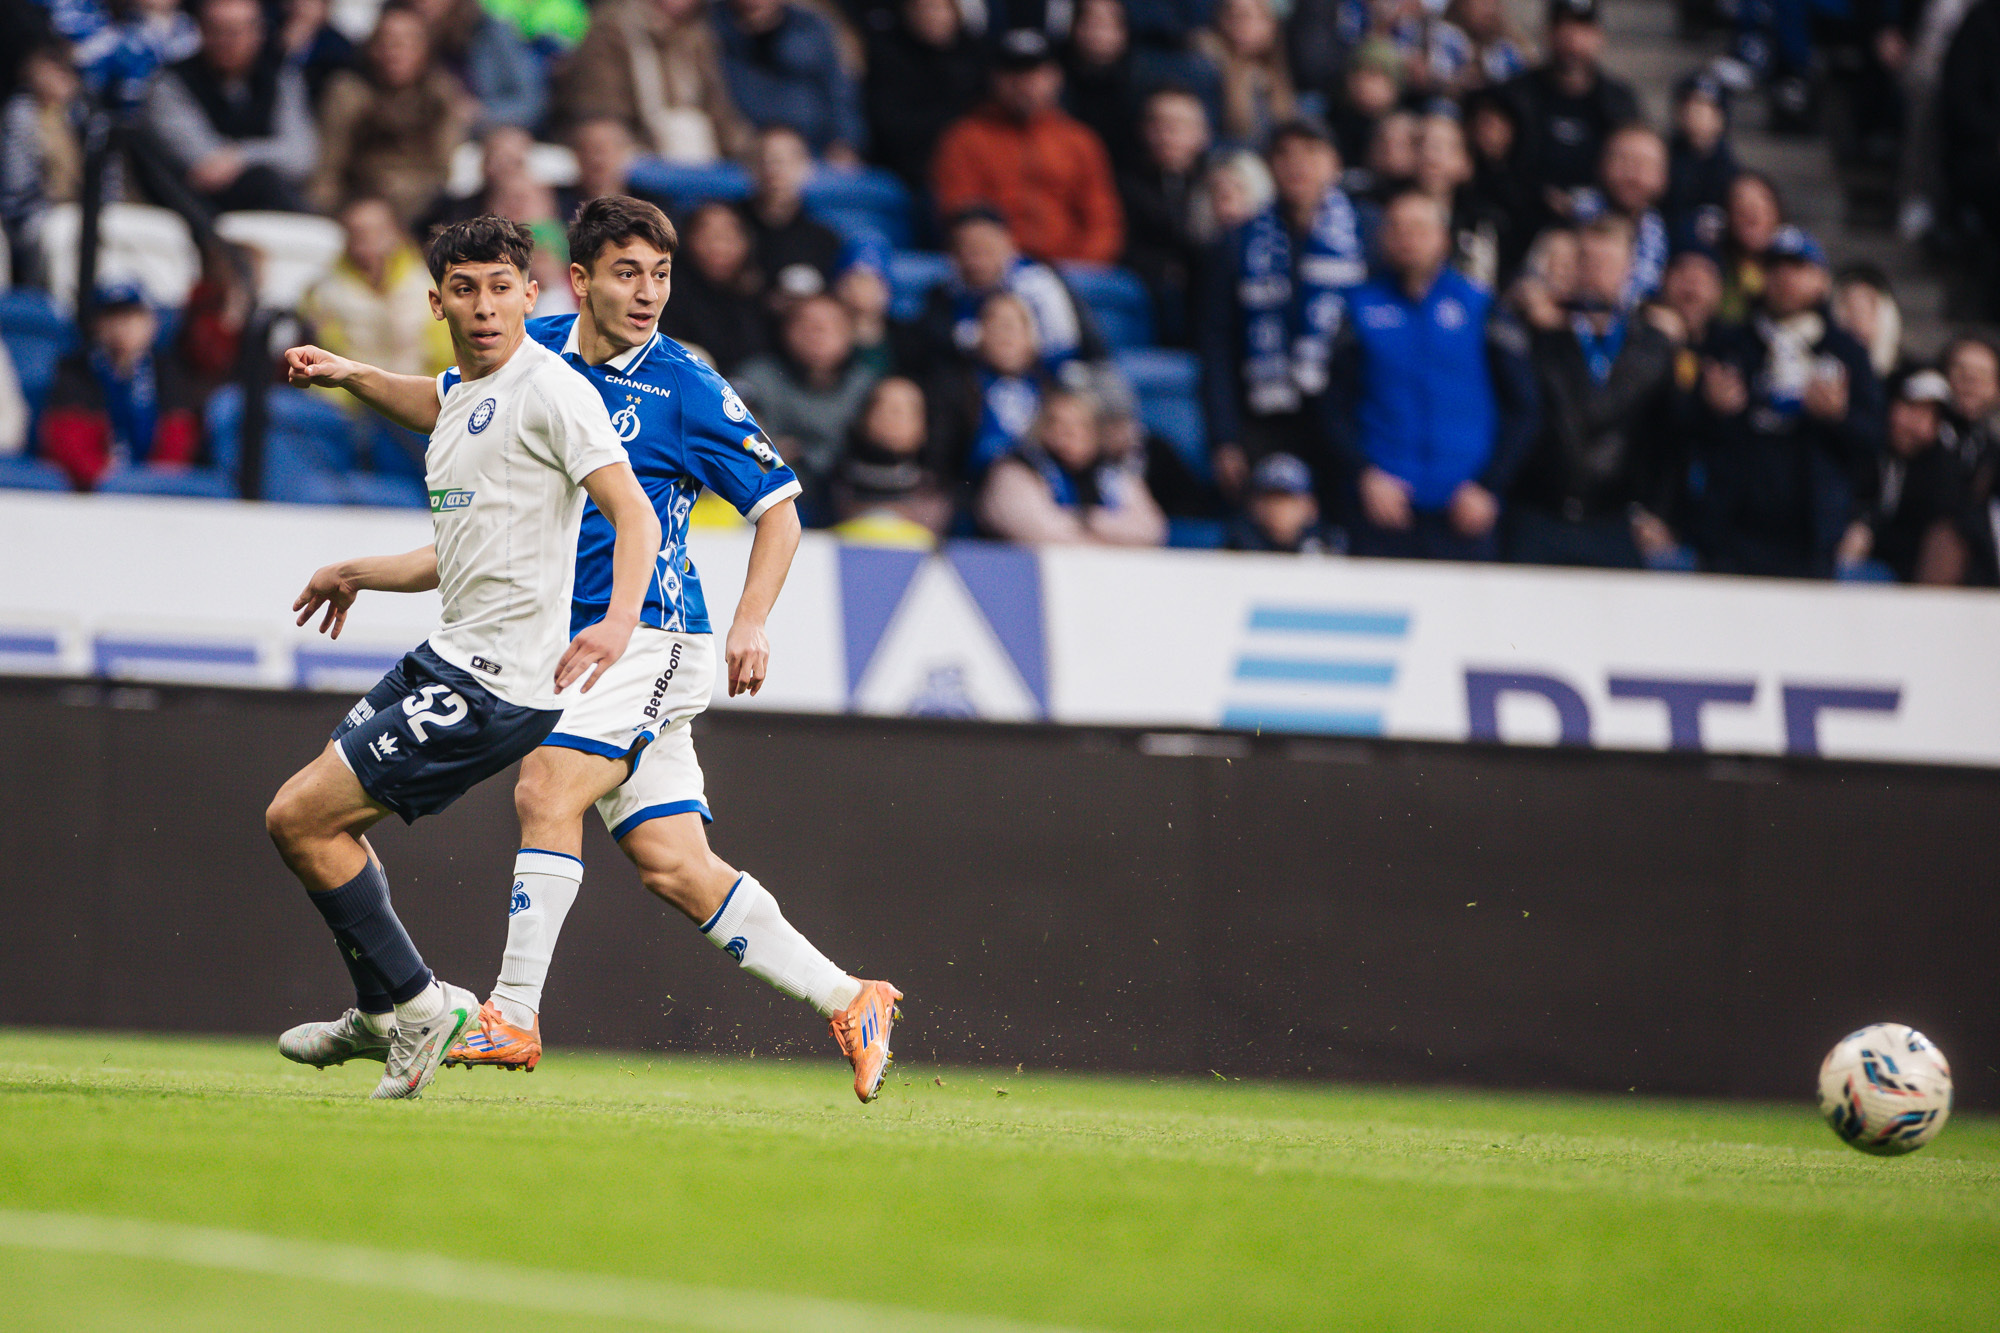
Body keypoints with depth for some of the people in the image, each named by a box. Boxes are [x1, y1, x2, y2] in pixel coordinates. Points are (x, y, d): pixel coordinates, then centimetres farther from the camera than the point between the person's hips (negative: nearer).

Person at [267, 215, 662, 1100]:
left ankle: (417, 1005, 2)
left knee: (299, 819, -10)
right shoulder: (461, 396, 14)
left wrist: (619, 621, -38)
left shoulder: (550, 389, -14)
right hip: (449, 657, 10)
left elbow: (633, 511, -23)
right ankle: (382, 1018, 29)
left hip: (501, 681, -10)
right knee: (311, 812, 19)